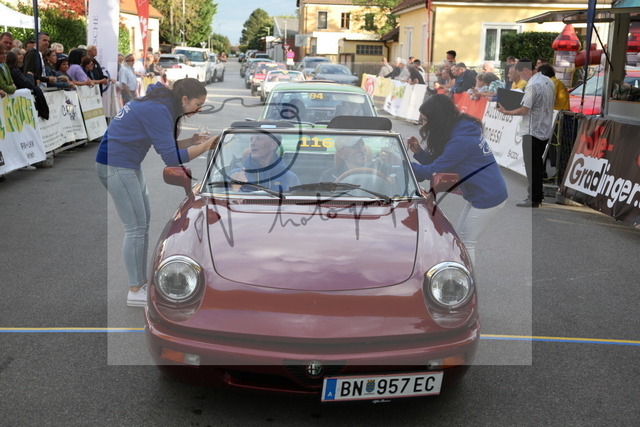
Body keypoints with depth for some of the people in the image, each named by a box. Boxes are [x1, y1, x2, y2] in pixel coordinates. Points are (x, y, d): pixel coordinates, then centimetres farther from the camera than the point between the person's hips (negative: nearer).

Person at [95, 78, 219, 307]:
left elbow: (164, 144, 15)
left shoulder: (162, 104, 9)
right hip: (116, 166, -10)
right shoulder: (158, 111, -21)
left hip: (128, 165, 11)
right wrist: (205, 146, -20)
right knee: (136, 228, -7)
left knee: (143, 224, 13)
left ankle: (141, 282, 23)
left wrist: (193, 140, 2)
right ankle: (135, 292, 1)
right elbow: (171, 157, -23)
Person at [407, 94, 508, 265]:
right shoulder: (461, 129, 5)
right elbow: (439, 162, 9)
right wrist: (418, 152, -5)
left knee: (466, 243, -1)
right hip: (479, 194, 10)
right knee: (460, 239, 16)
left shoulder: (461, 140, -26)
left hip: (488, 197, -10)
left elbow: (434, 170, -22)